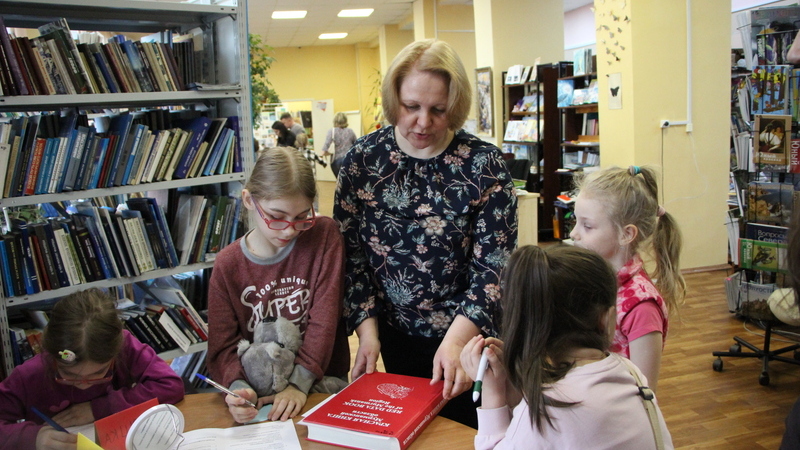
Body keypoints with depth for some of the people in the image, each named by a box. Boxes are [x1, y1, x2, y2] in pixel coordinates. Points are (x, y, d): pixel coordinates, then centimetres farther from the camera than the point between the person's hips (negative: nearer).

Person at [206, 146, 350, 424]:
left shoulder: (324, 235, -5)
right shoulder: (228, 265, -1)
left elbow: (324, 319, -10)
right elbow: (223, 345, -3)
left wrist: (299, 383, -20)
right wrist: (238, 387, -25)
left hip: (319, 381, -1)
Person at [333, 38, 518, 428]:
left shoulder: (484, 165, -15)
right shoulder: (363, 159, -8)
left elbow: (495, 265, -17)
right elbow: (349, 252, -4)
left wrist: (455, 341, -27)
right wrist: (367, 331, -12)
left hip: (472, 337, -2)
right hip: (396, 336, 3)